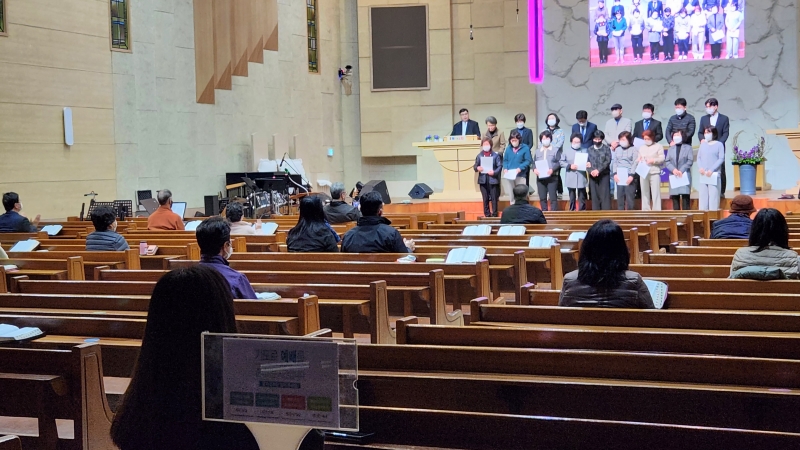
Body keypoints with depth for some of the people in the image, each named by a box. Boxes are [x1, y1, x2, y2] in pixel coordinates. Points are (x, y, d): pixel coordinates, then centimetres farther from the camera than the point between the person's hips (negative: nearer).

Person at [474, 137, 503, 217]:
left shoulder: (496, 155, -3)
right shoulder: (479, 155, 5)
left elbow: (500, 166, -5)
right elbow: (475, 166, 7)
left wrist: (494, 172, -20)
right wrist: (477, 168, -15)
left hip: (493, 179, -2)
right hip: (483, 180, 2)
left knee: (494, 198, 3)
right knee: (485, 198, 8)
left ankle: (494, 215, 10)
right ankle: (487, 215, 15)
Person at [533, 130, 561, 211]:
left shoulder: (555, 150, 6)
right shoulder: (537, 151, 16)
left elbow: (559, 162, -2)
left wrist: (552, 169, -18)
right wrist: (534, 169, -9)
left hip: (552, 177, -4)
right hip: (540, 177, 4)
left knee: (553, 198, -8)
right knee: (542, 198, 4)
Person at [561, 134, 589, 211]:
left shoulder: (585, 150, 8)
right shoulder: (566, 150, 5)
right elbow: (562, 162, 2)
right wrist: (570, 166, -13)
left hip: (581, 178, 0)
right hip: (570, 178, 0)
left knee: (582, 198, 2)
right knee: (572, 198, 8)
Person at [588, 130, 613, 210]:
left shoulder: (606, 148, 4)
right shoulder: (590, 149, 10)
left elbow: (608, 161, -6)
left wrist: (598, 170, -16)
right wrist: (591, 171, -14)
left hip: (604, 175, -2)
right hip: (592, 176, 2)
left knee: (605, 195, -6)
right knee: (594, 195, 3)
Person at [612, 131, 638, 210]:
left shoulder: (634, 149, 2)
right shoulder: (617, 149, 16)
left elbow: (635, 163, -6)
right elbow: (614, 162, 13)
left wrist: (631, 175, -15)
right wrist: (615, 173, -1)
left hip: (629, 177, -4)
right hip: (619, 177, 4)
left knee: (630, 197, -4)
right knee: (620, 197, 4)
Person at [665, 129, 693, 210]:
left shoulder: (688, 147, 7)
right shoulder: (671, 148, 17)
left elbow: (690, 161, -3)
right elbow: (667, 162, 8)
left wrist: (681, 171, -14)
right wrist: (673, 170, -11)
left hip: (684, 175, -3)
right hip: (673, 176, 3)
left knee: (685, 195, -8)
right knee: (675, 197, 2)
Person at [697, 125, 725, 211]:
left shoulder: (719, 144, 2)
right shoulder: (703, 144, 14)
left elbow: (721, 159, -3)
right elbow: (699, 157, 13)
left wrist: (711, 170, -12)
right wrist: (701, 168, -6)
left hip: (714, 174, -4)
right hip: (703, 174, 4)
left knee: (713, 194, -7)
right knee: (703, 194, 2)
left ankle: (714, 210, -6)